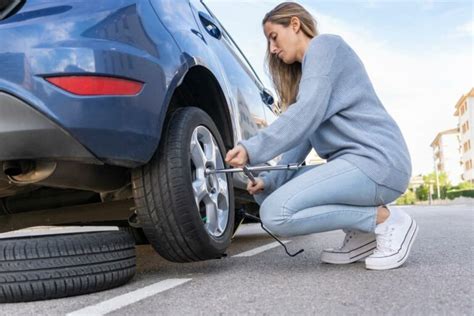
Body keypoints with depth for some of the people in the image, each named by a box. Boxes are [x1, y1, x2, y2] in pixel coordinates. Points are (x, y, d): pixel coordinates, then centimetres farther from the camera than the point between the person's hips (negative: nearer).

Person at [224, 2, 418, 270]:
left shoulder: (325, 45, -3)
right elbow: (302, 136, 14)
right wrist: (270, 178, 1)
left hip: (377, 160, -10)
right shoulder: (305, 73, 25)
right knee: (267, 194, 10)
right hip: (352, 163, 10)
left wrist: (251, 149, -18)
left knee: (275, 213, -20)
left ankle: (385, 220, -7)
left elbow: (307, 114, -19)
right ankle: (362, 234, 7)